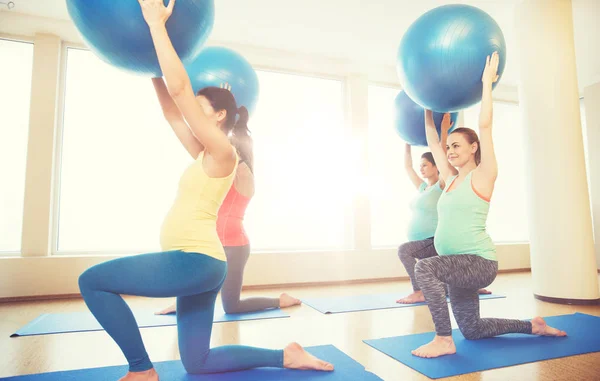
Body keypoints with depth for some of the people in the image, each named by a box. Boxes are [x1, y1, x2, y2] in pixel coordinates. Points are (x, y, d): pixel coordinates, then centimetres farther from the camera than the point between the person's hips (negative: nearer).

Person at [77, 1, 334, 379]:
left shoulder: (222, 153, -9)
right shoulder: (205, 157, 16)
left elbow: (180, 89, -15)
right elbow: (172, 110, 23)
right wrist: (156, 67, 25)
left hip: (194, 262, -10)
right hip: (199, 264, 10)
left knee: (92, 281, -1)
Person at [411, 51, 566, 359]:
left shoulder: (483, 176, -8)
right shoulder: (451, 179, 11)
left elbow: (484, 126, -14)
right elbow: (432, 141, 15)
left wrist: (487, 82, -9)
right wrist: (428, 107, 20)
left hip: (480, 263, -8)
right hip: (461, 266, 9)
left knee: (425, 267, -32)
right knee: (472, 331, 18)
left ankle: (443, 340, -19)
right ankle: (534, 326, 36)